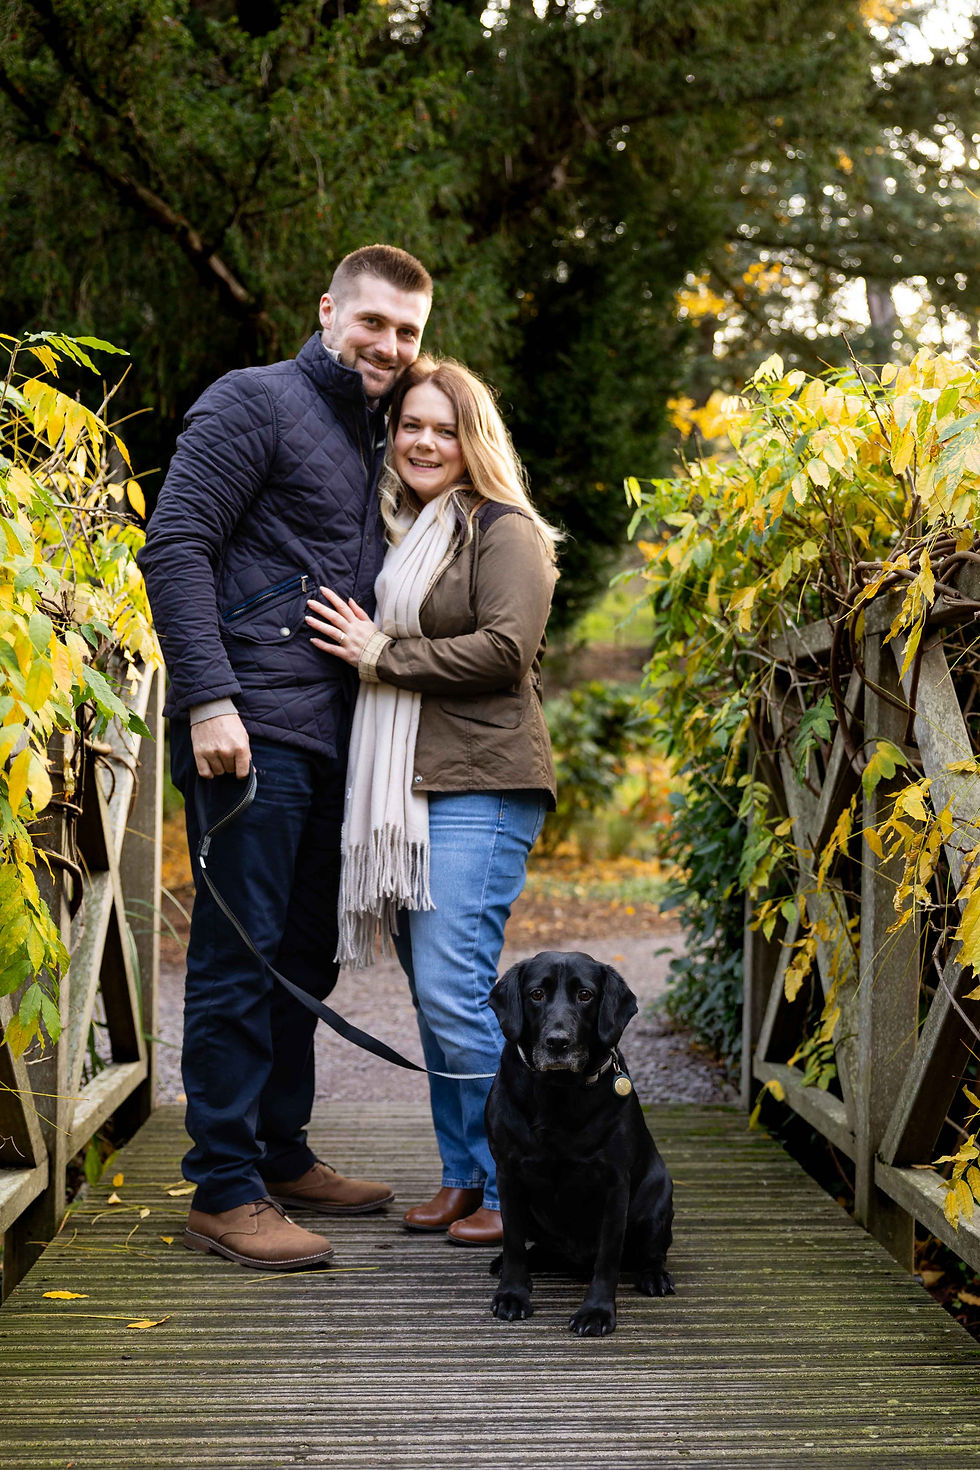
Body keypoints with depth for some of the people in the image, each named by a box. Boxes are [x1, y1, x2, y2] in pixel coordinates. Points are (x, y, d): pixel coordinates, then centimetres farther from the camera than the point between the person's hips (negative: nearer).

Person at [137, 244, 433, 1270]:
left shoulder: (374, 440, 21)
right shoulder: (255, 402, -4)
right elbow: (174, 548, -12)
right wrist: (209, 698, -20)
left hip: (330, 740, 8)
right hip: (251, 728, -8)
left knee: (306, 955, 14)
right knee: (240, 953, -5)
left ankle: (282, 1154, 25)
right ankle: (224, 1191, 1)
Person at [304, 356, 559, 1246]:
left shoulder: (502, 531, -2)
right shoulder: (397, 535, 21)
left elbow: (505, 650, -14)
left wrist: (381, 656, -9)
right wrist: (364, 647, 7)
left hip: (480, 788, -8)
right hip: (403, 789, 8)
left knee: (453, 990, -14)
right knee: (431, 996, 8)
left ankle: (513, 1188, -2)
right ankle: (464, 1178, 17)